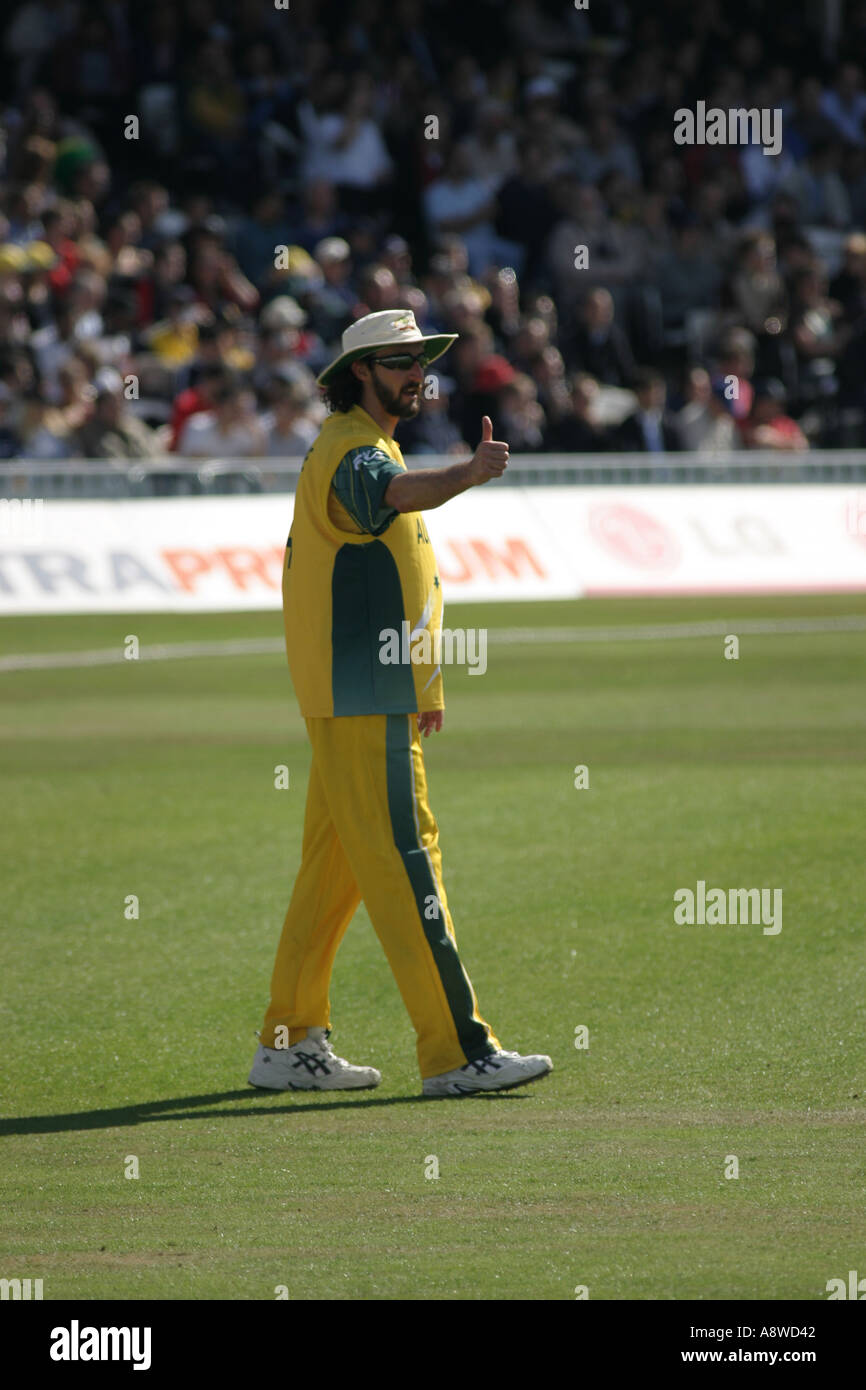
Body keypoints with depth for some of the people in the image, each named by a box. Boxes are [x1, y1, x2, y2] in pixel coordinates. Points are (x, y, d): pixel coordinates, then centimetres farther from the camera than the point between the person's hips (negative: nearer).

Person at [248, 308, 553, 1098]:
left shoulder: (371, 445, 20)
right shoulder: (350, 450, -14)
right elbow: (393, 494, -39)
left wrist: (419, 689, 25)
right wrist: (469, 475, -59)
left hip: (376, 698, 11)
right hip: (359, 702, -11)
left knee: (335, 868, 13)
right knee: (403, 858, -12)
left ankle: (291, 1047, 18)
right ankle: (457, 1053, -16)